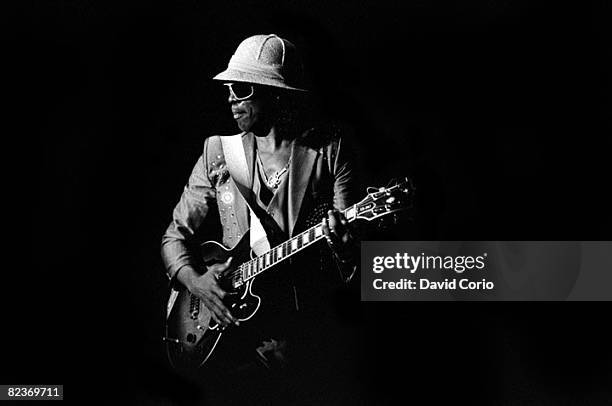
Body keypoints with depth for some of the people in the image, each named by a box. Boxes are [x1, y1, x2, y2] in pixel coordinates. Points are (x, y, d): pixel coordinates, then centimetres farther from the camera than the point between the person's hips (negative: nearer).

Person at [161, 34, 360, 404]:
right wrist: (194, 281, -6)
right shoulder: (218, 154, 9)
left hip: (305, 321, -2)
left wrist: (342, 244, -25)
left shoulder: (329, 150, 2)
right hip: (229, 319, 2)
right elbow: (176, 235, 13)